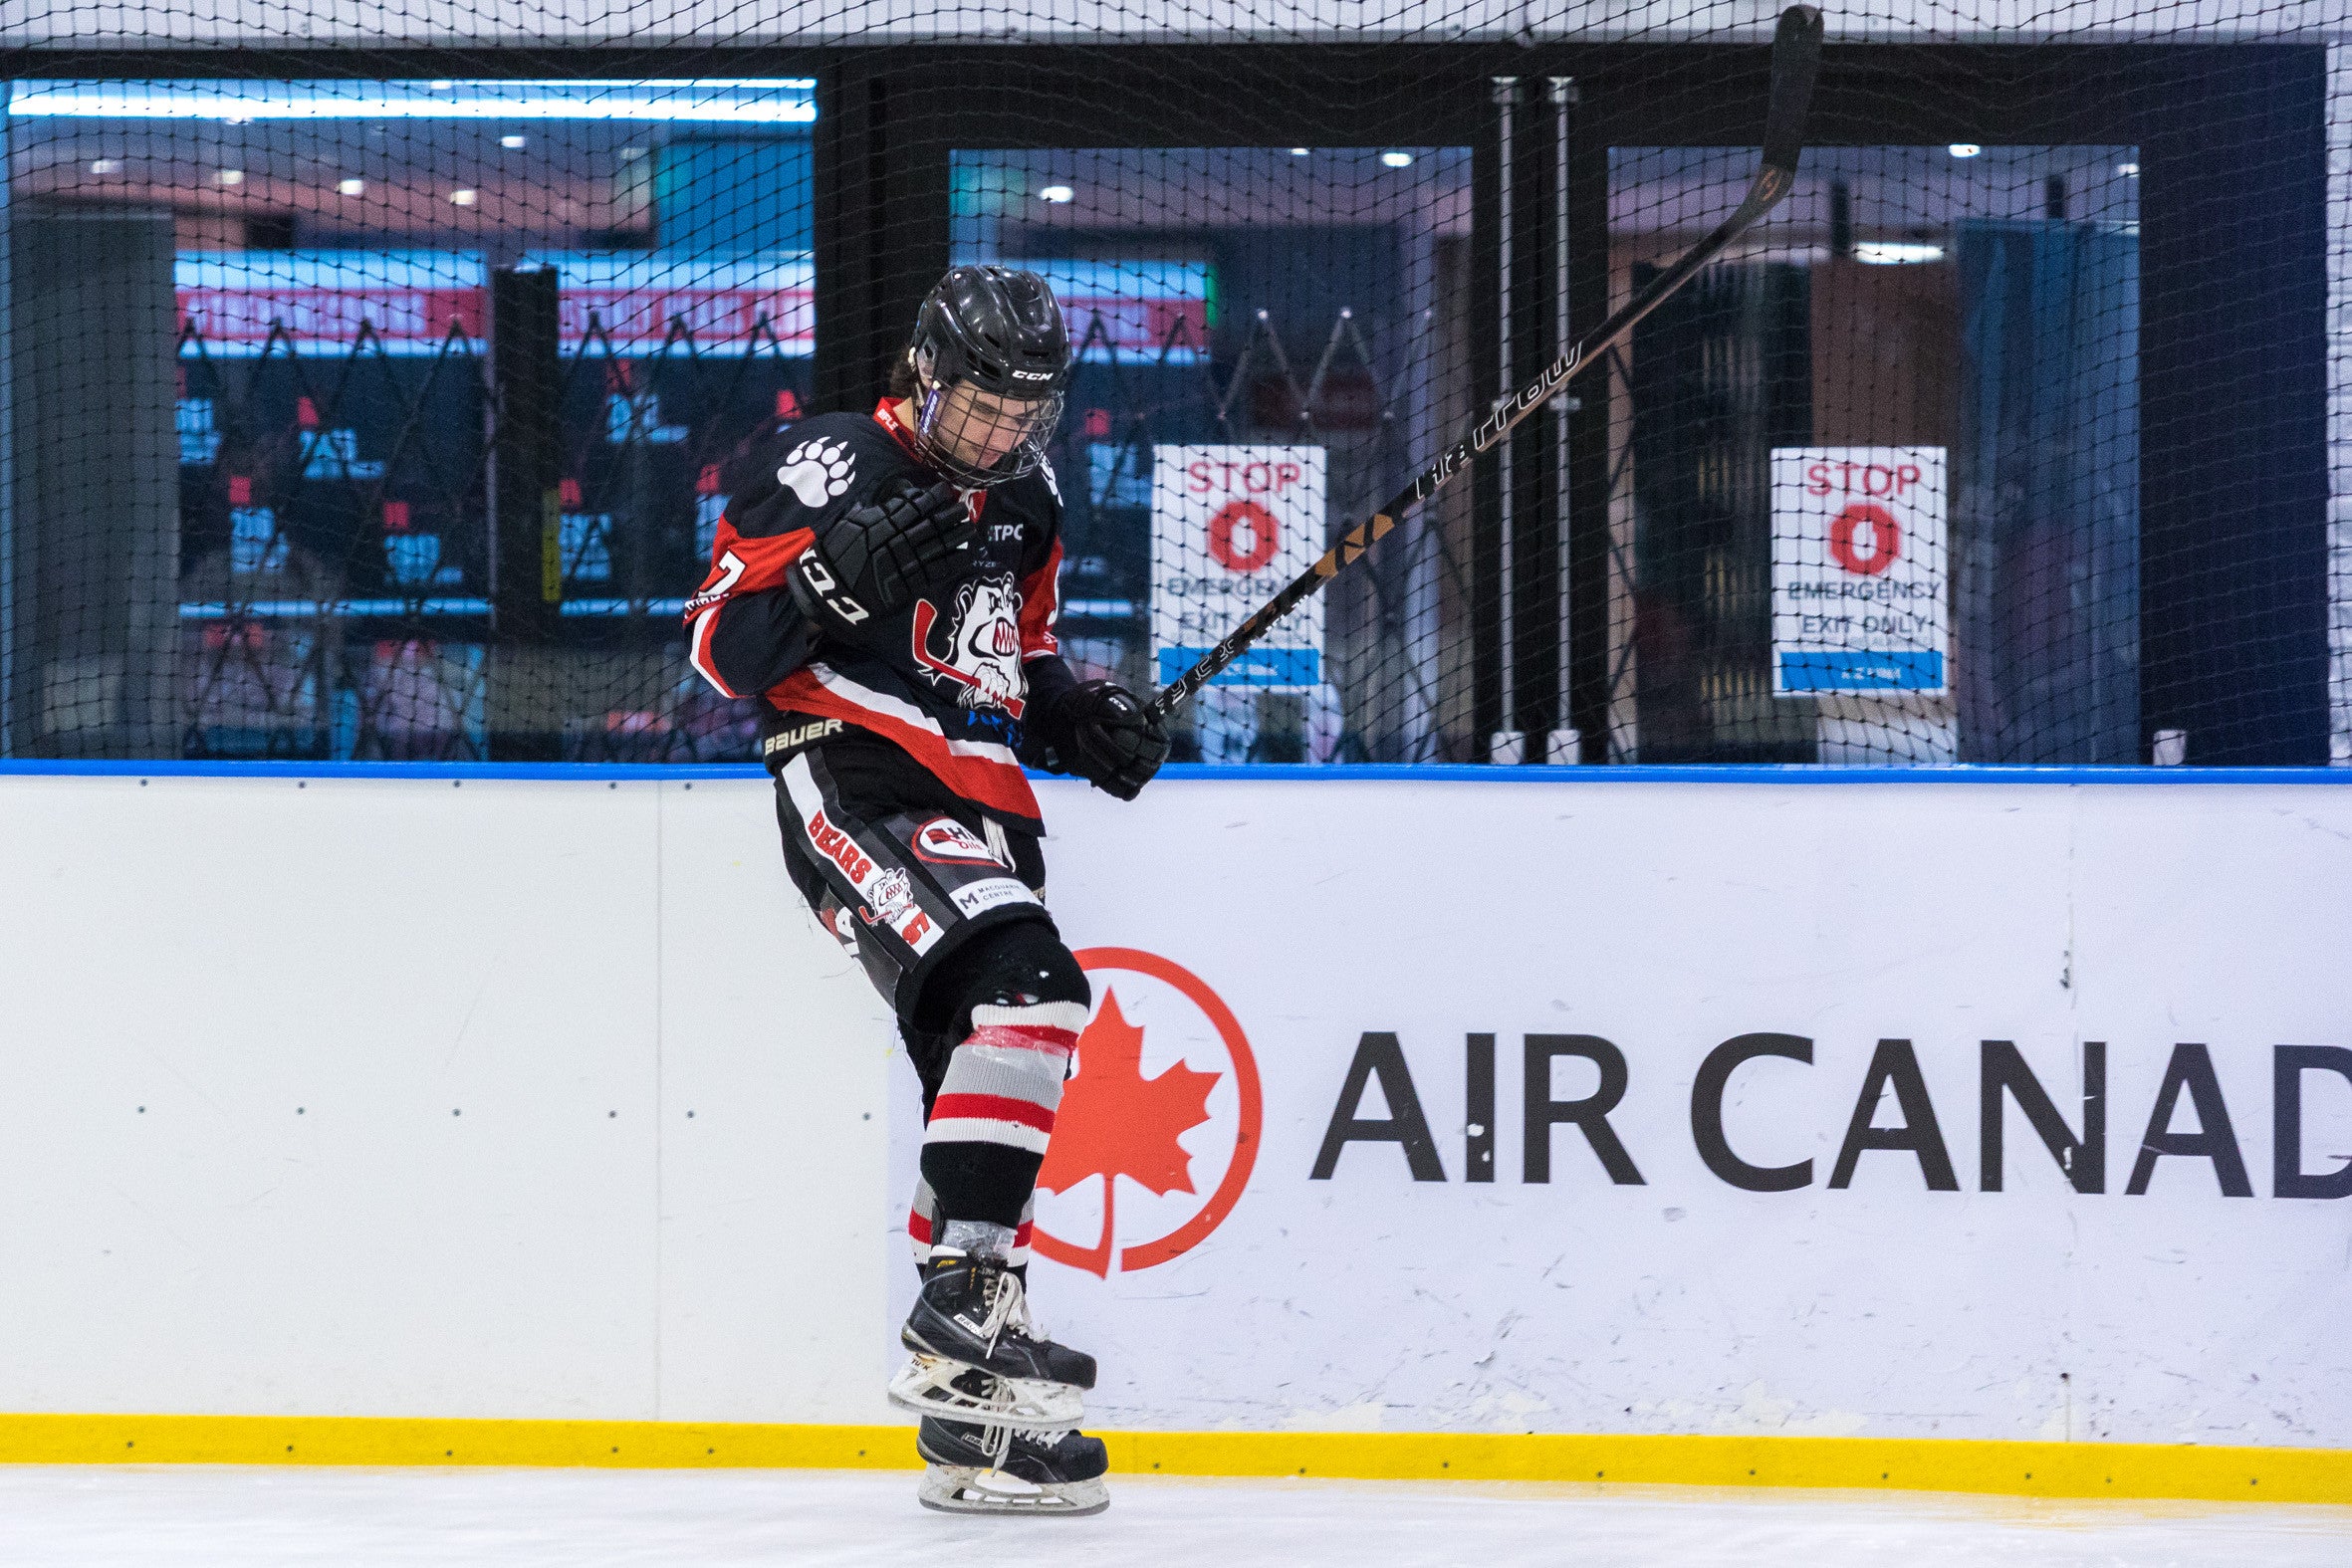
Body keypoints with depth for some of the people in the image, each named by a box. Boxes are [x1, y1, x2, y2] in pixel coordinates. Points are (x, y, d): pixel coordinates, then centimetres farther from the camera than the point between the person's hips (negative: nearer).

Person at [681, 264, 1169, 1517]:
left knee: (986, 1072, 9)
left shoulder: (1023, 505, 16)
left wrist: (1080, 716, 9)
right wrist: (835, 574, -28)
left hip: (977, 820, 9)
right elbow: (722, 647, -12)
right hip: (859, 791, -9)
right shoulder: (829, 469, -8)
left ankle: (969, 1418, 16)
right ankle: (962, 1295, -31)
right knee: (1024, 990, -30)